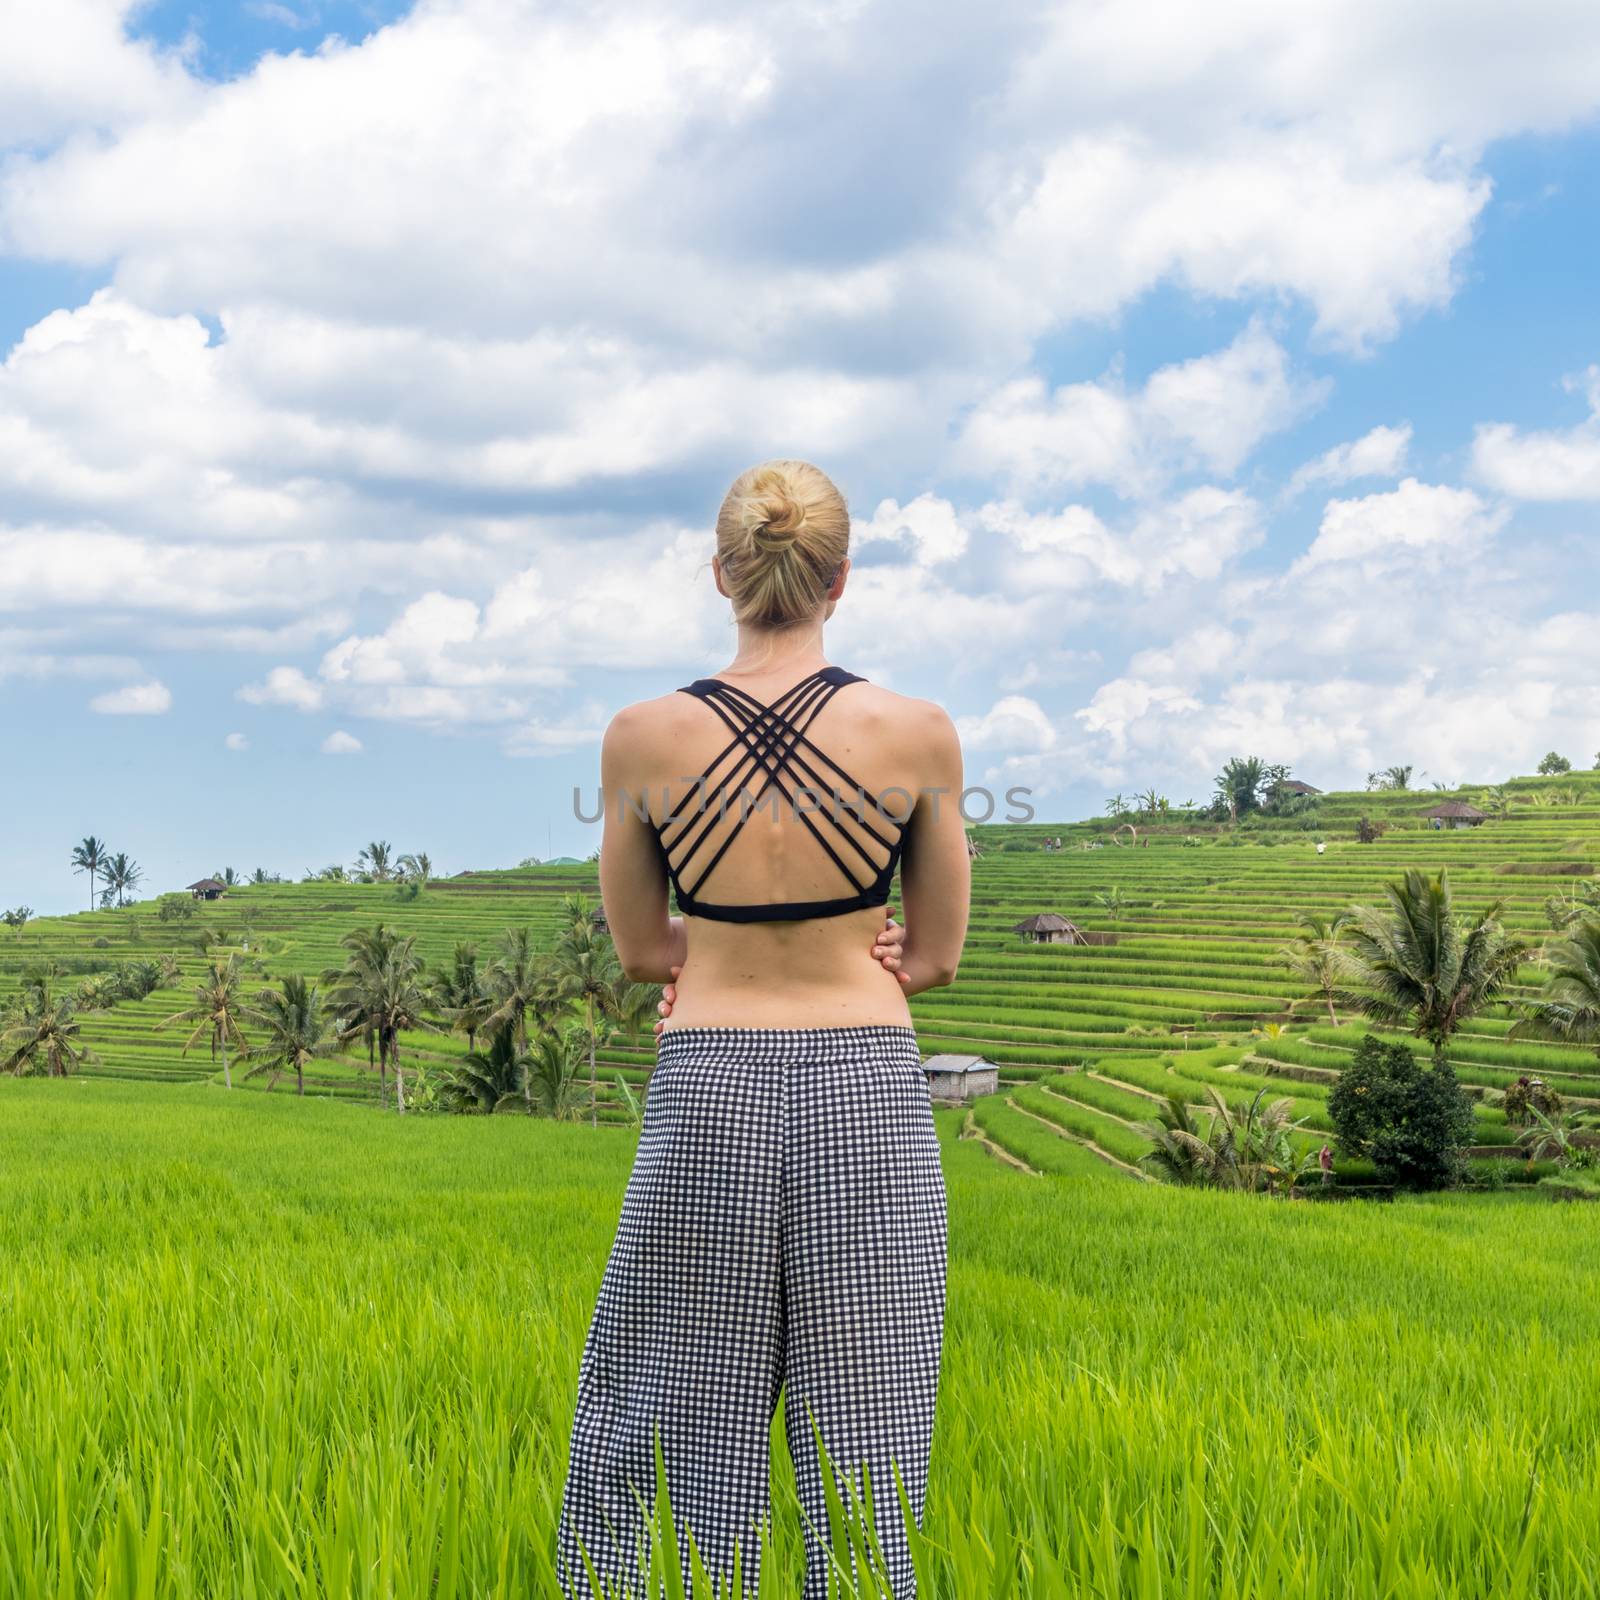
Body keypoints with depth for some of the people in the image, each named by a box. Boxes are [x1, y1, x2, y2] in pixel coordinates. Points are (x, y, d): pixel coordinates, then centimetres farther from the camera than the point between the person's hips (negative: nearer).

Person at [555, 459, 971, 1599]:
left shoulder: (643, 738, -5)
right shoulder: (919, 734, -7)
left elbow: (640, 951, 7)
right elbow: (937, 956, 4)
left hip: (707, 1098, 0)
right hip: (870, 1093, 0)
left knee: (678, 1408, 11)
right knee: (865, 1426, 7)